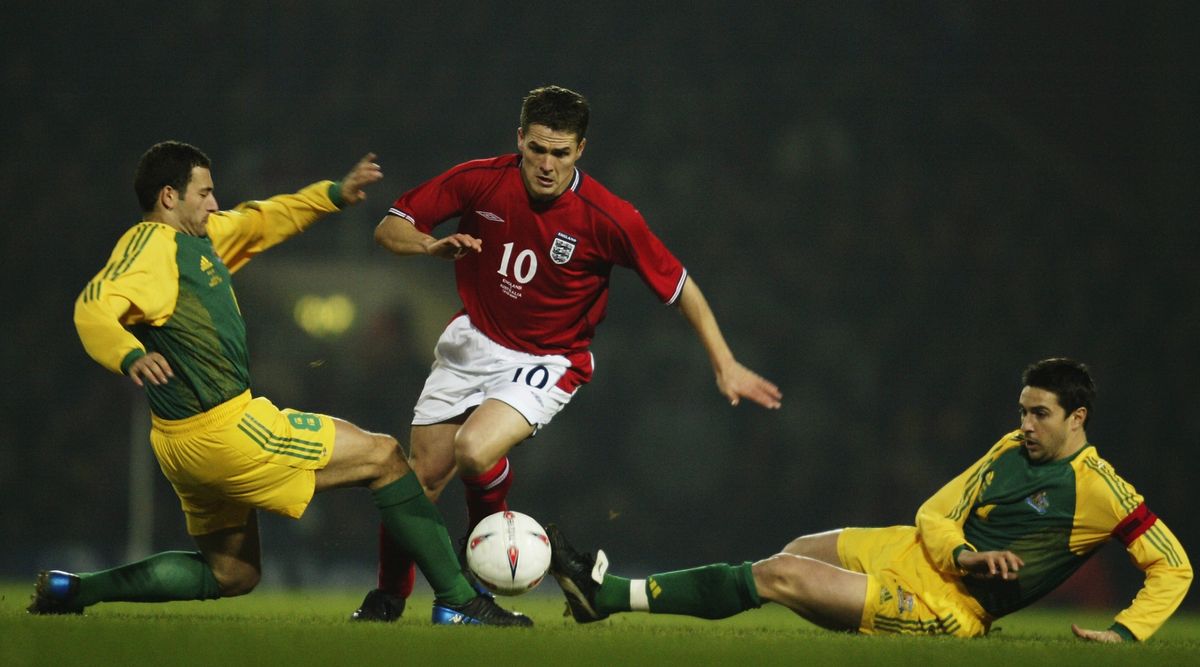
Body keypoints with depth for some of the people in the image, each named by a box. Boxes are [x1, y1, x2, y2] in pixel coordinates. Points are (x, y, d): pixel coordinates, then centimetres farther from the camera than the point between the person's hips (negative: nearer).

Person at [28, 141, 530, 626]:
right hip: (223, 430, -11)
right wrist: (131, 356, -50)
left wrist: (335, 194, 23)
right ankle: (458, 599, 2)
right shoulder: (150, 245, -15)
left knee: (232, 574, 23)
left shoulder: (200, 237, 13)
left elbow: (260, 222, 30)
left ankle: (71, 590, 15)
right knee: (382, 456, 0)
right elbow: (94, 309, -31)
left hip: (192, 442, 11)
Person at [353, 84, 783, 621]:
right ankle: (389, 594, 30)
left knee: (474, 450, -29)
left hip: (546, 361, -3)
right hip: (473, 340, 3)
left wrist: (725, 365, -10)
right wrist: (435, 246, -27)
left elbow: (678, 285, -10)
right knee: (422, 476, 4)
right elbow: (389, 229, -6)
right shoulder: (480, 180, -14)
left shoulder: (609, 218, -21)